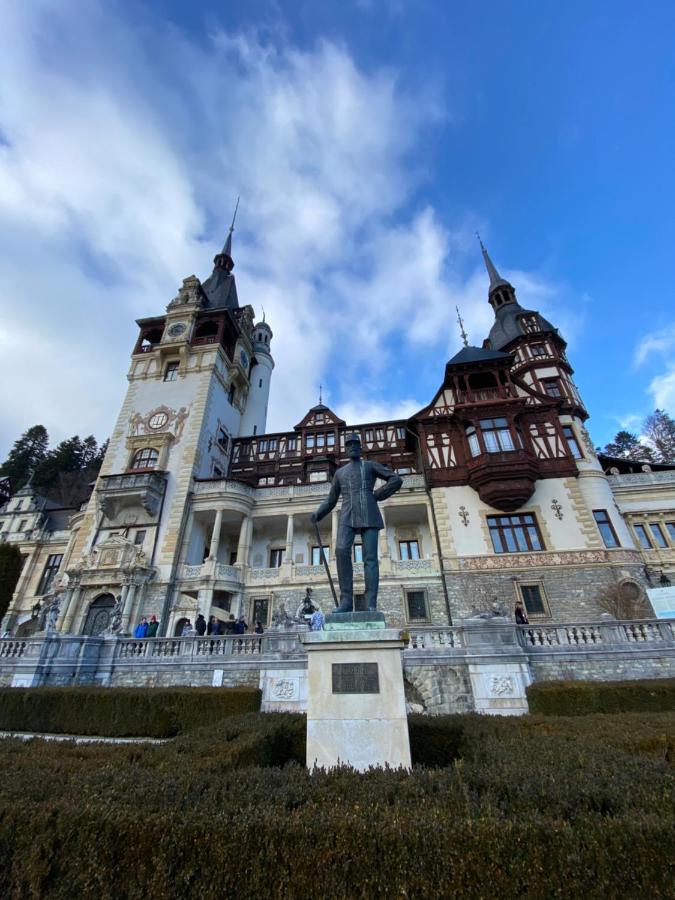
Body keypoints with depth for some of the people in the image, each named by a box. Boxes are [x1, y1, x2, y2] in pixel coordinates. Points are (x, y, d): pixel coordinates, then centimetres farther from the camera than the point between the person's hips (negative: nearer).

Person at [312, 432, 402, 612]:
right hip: (347, 518, 2)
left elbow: (396, 480, 6)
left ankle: (371, 606, -13)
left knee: (370, 558, -12)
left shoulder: (371, 466, 16)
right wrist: (318, 514, 9)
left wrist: (377, 496, -1)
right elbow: (331, 501, 25)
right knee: (342, 551, -22)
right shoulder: (340, 472, 25)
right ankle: (346, 601, -17)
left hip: (368, 516, -2)